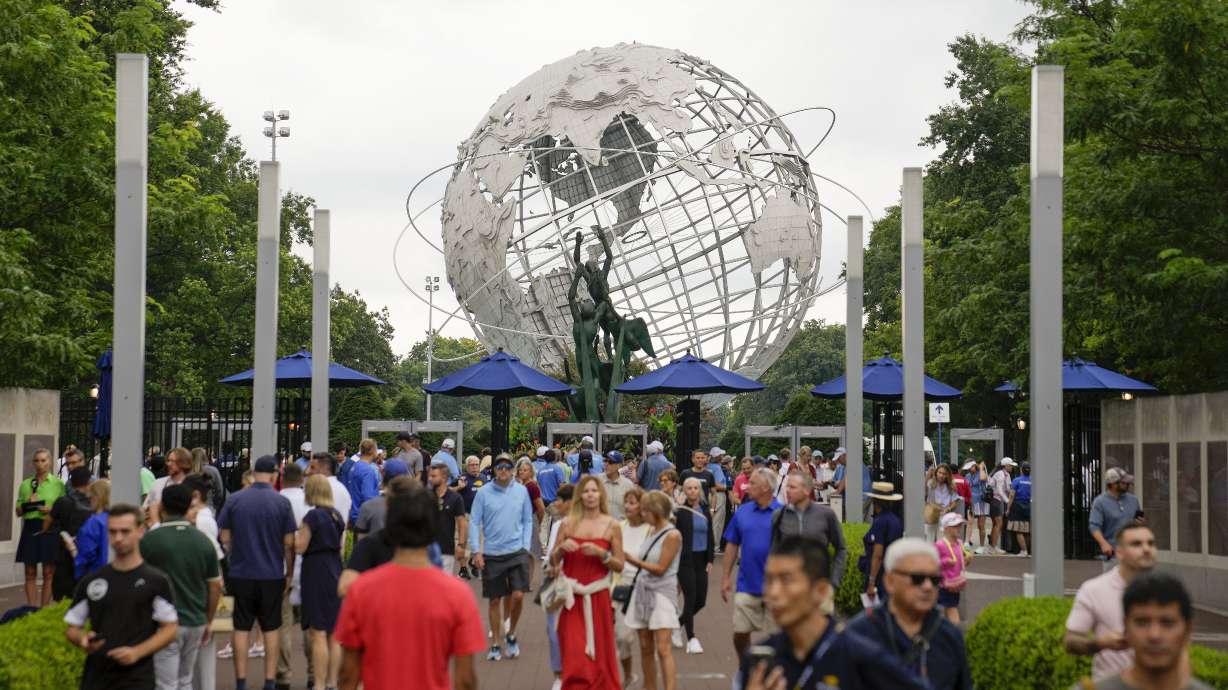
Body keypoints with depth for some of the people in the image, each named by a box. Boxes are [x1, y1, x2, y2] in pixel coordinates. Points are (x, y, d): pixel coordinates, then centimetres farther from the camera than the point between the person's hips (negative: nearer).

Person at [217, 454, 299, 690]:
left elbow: (224, 538, 1)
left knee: (241, 629, 8)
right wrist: (290, 572, 7)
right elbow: (289, 543, -5)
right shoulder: (282, 502, -7)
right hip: (272, 575, -1)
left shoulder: (234, 500, -4)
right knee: (271, 629, 10)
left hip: (241, 574, 1)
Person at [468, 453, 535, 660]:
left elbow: (528, 521, 10)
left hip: (517, 551, 0)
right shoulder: (484, 493, -2)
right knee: (495, 600, 6)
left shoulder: (521, 491, 3)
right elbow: (474, 522, -1)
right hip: (491, 554, 0)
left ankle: (511, 634, 12)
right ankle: (496, 644, 19)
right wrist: (476, 551, -7)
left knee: (518, 595, -12)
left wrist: (526, 546, 1)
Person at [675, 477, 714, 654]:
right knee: (690, 598, -7)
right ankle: (691, 639, 2)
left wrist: (710, 560, 5)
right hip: (685, 560, -5)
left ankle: (678, 624, 29)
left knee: (701, 600, 5)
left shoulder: (705, 510, 8)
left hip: (701, 559, 5)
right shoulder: (680, 511, -6)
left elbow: (710, 537, 11)